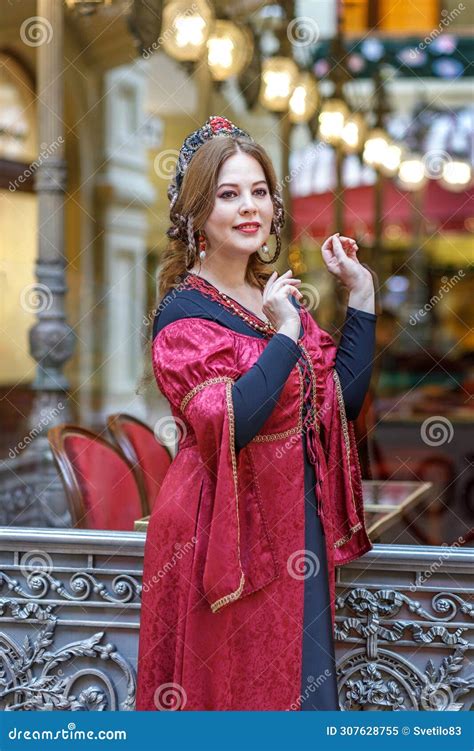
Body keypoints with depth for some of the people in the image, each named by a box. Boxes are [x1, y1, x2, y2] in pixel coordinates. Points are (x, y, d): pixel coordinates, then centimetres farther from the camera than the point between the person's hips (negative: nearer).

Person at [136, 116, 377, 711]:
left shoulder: (277, 297, 9)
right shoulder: (183, 313, -13)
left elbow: (346, 396, 6)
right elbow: (227, 426, -26)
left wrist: (361, 295, 4)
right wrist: (286, 334, -24)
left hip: (298, 517, 7)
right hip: (224, 527, -7)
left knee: (303, 682, 15)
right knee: (227, 684, 5)